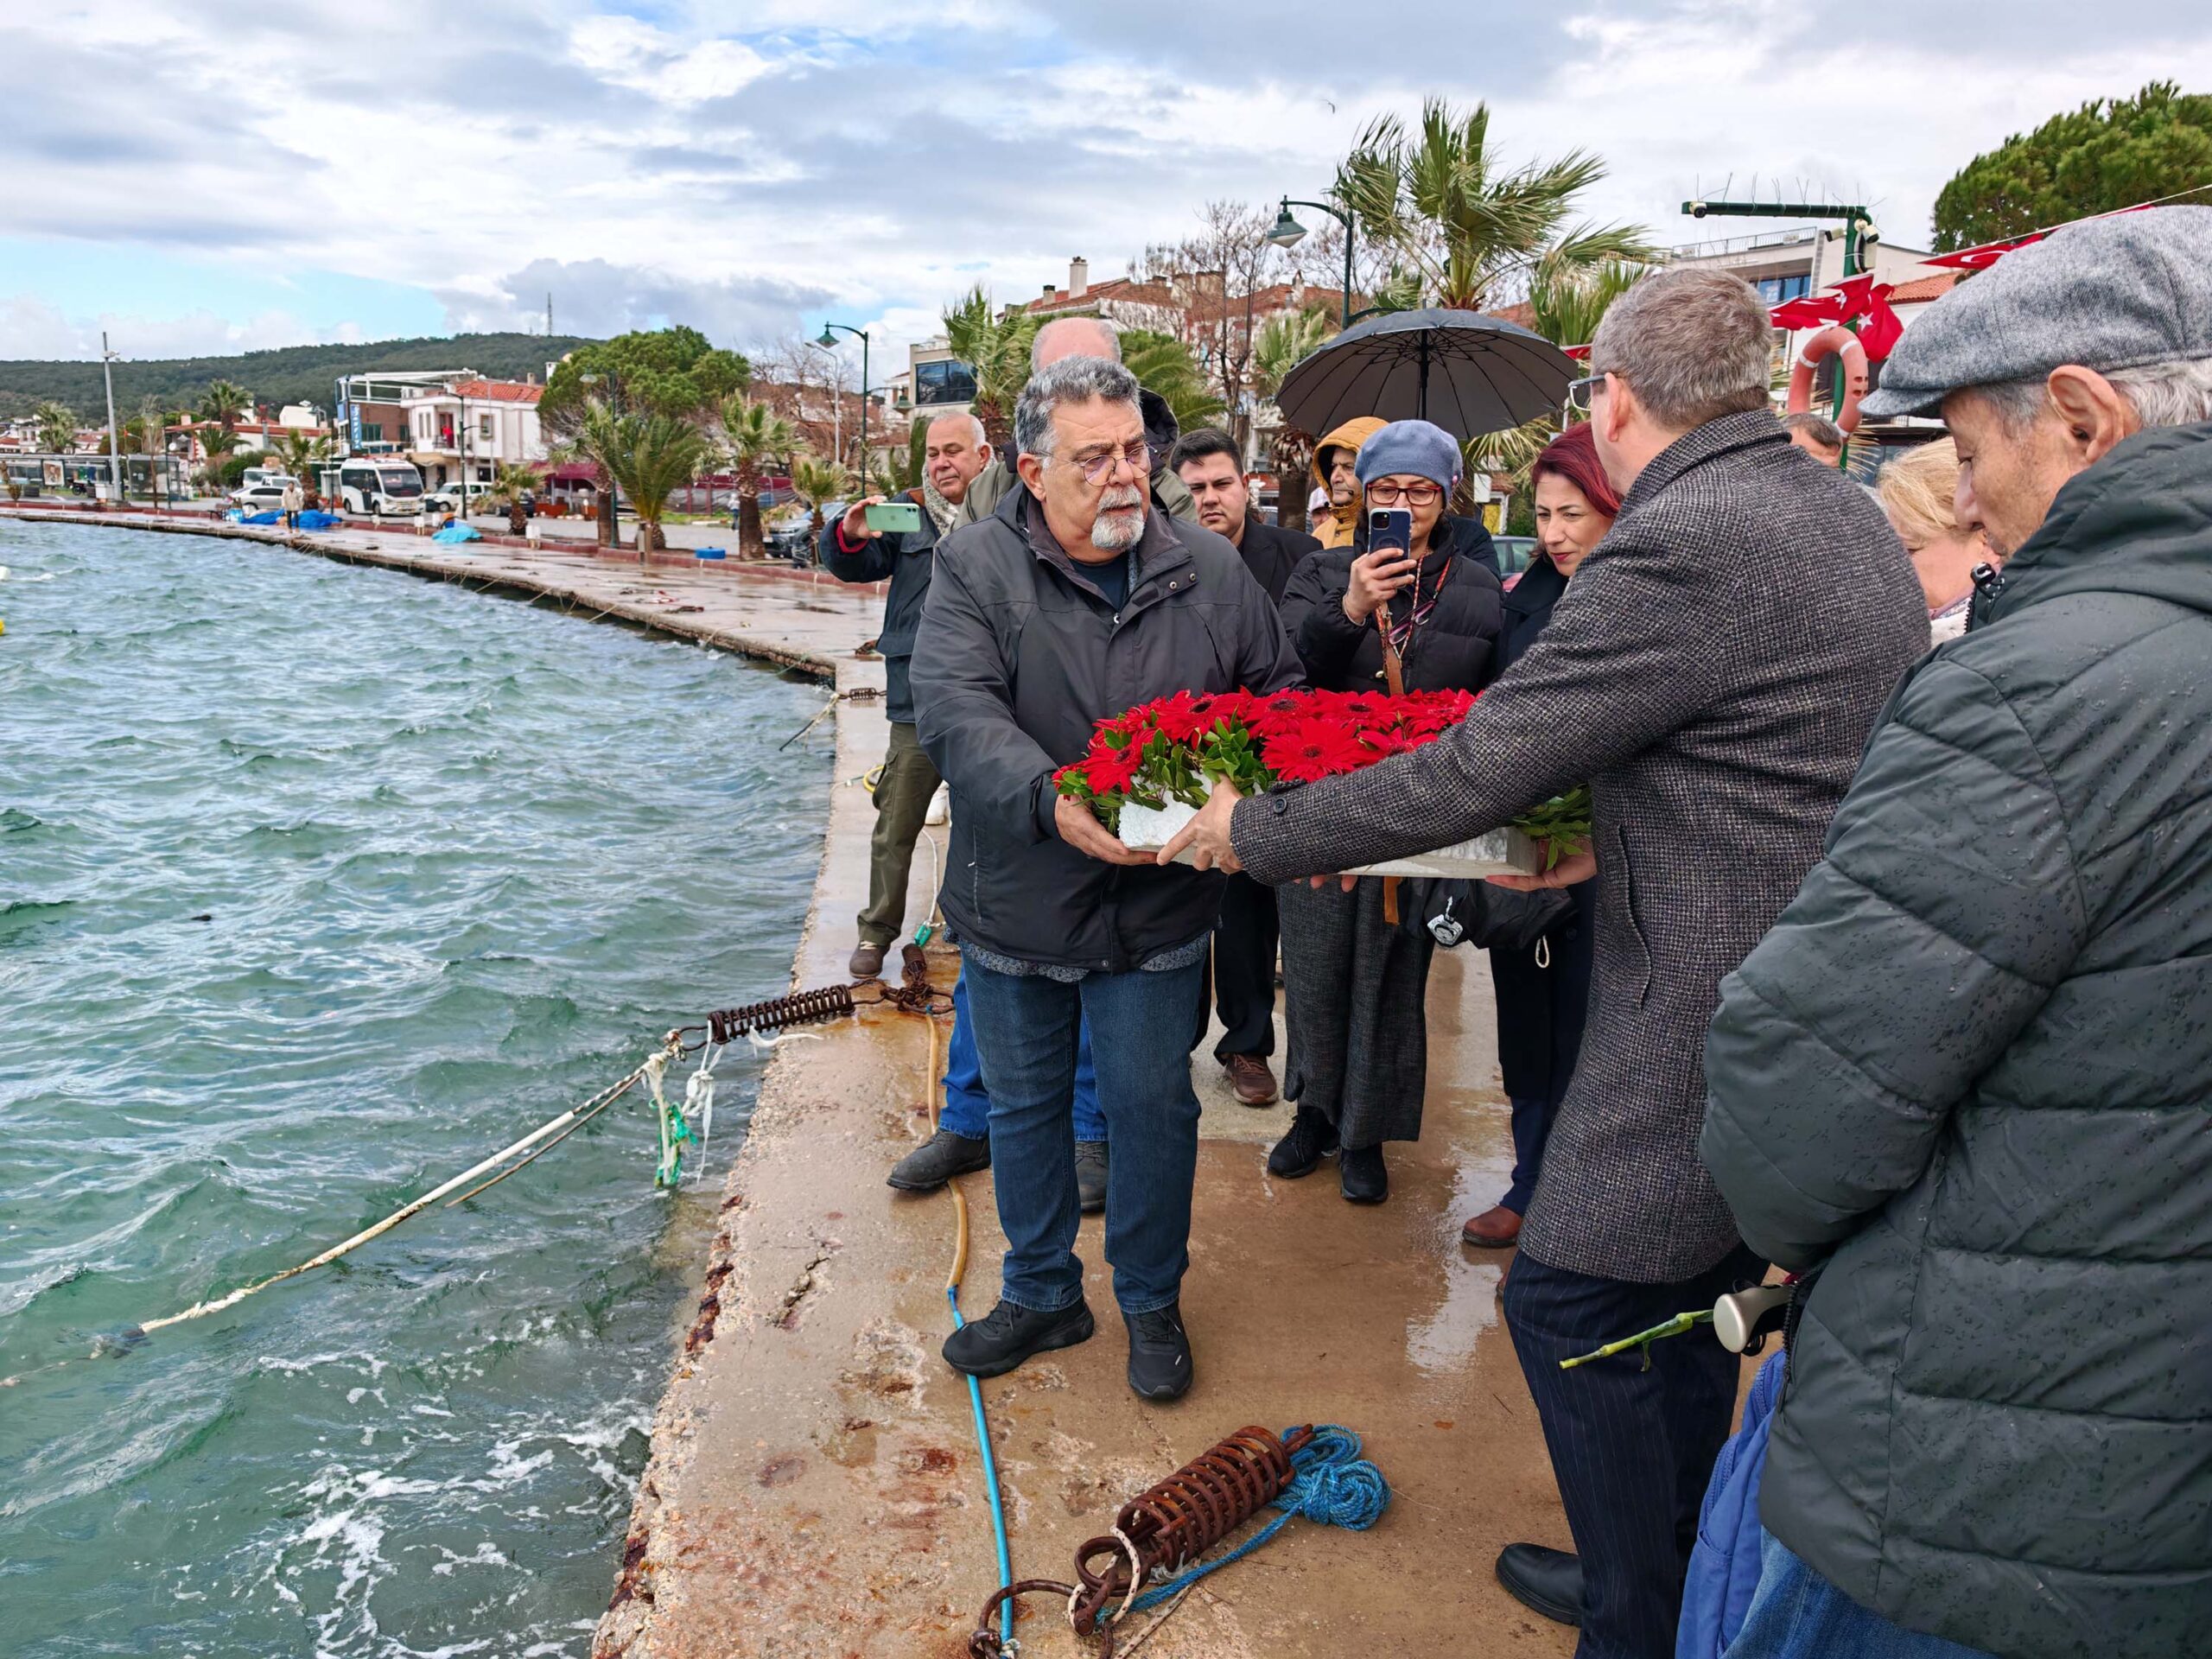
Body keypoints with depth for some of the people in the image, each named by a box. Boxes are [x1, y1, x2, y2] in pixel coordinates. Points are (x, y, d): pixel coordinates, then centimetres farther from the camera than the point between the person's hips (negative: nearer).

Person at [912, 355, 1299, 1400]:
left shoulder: (1210, 569, -2)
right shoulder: (976, 568, -10)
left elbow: (1278, 691, 8)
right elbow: (954, 710, -23)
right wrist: (1051, 800, -39)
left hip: (1157, 913, 0)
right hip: (1015, 905, 0)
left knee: (1152, 1108, 10)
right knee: (1023, 1107, 16)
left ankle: (1152, 1304, 34)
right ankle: (1041, 1295, 39)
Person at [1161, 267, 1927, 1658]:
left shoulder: (1685, 546, -22)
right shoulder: (1844, 514, 8)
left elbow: (1465, 774, -21)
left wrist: (1251, 834, -9)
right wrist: (1619, 838, 16)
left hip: (1720, 1022, -10)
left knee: (1571, 1305, 4)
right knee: (1681, 1305, 21)